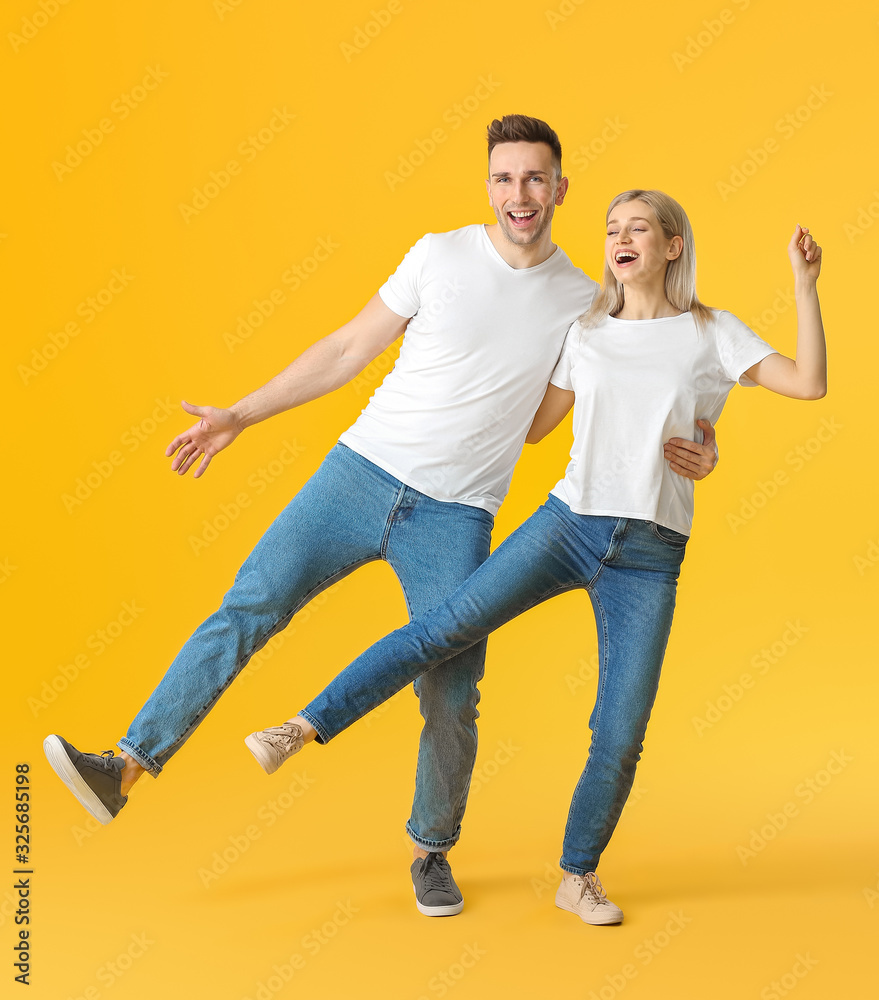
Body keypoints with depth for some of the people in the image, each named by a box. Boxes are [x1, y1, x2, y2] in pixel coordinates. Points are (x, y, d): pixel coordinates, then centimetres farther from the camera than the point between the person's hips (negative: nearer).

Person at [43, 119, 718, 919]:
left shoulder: (585, 303, 4)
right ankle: (124, 768, -10)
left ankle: (433, 852, 23)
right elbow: (347, 351, 7)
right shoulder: (440, 255, 2)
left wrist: (694, 442, -2)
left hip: (456, 520, 0)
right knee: (248, 607, -12)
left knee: (452, 700, -1)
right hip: (363, 472, 0)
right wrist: (238, 418, 6)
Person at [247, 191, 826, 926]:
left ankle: (579, 875, 16)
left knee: (622, 733, -3)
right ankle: (308, 726, -6)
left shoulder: (711, 333, 5)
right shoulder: (587, 334, 11)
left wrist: (805, 284, -8)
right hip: (568, 523, 1)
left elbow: (810, 384, -5)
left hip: (649, 558, -1)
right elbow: (532, 426, 19)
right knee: (444, 627, -14)